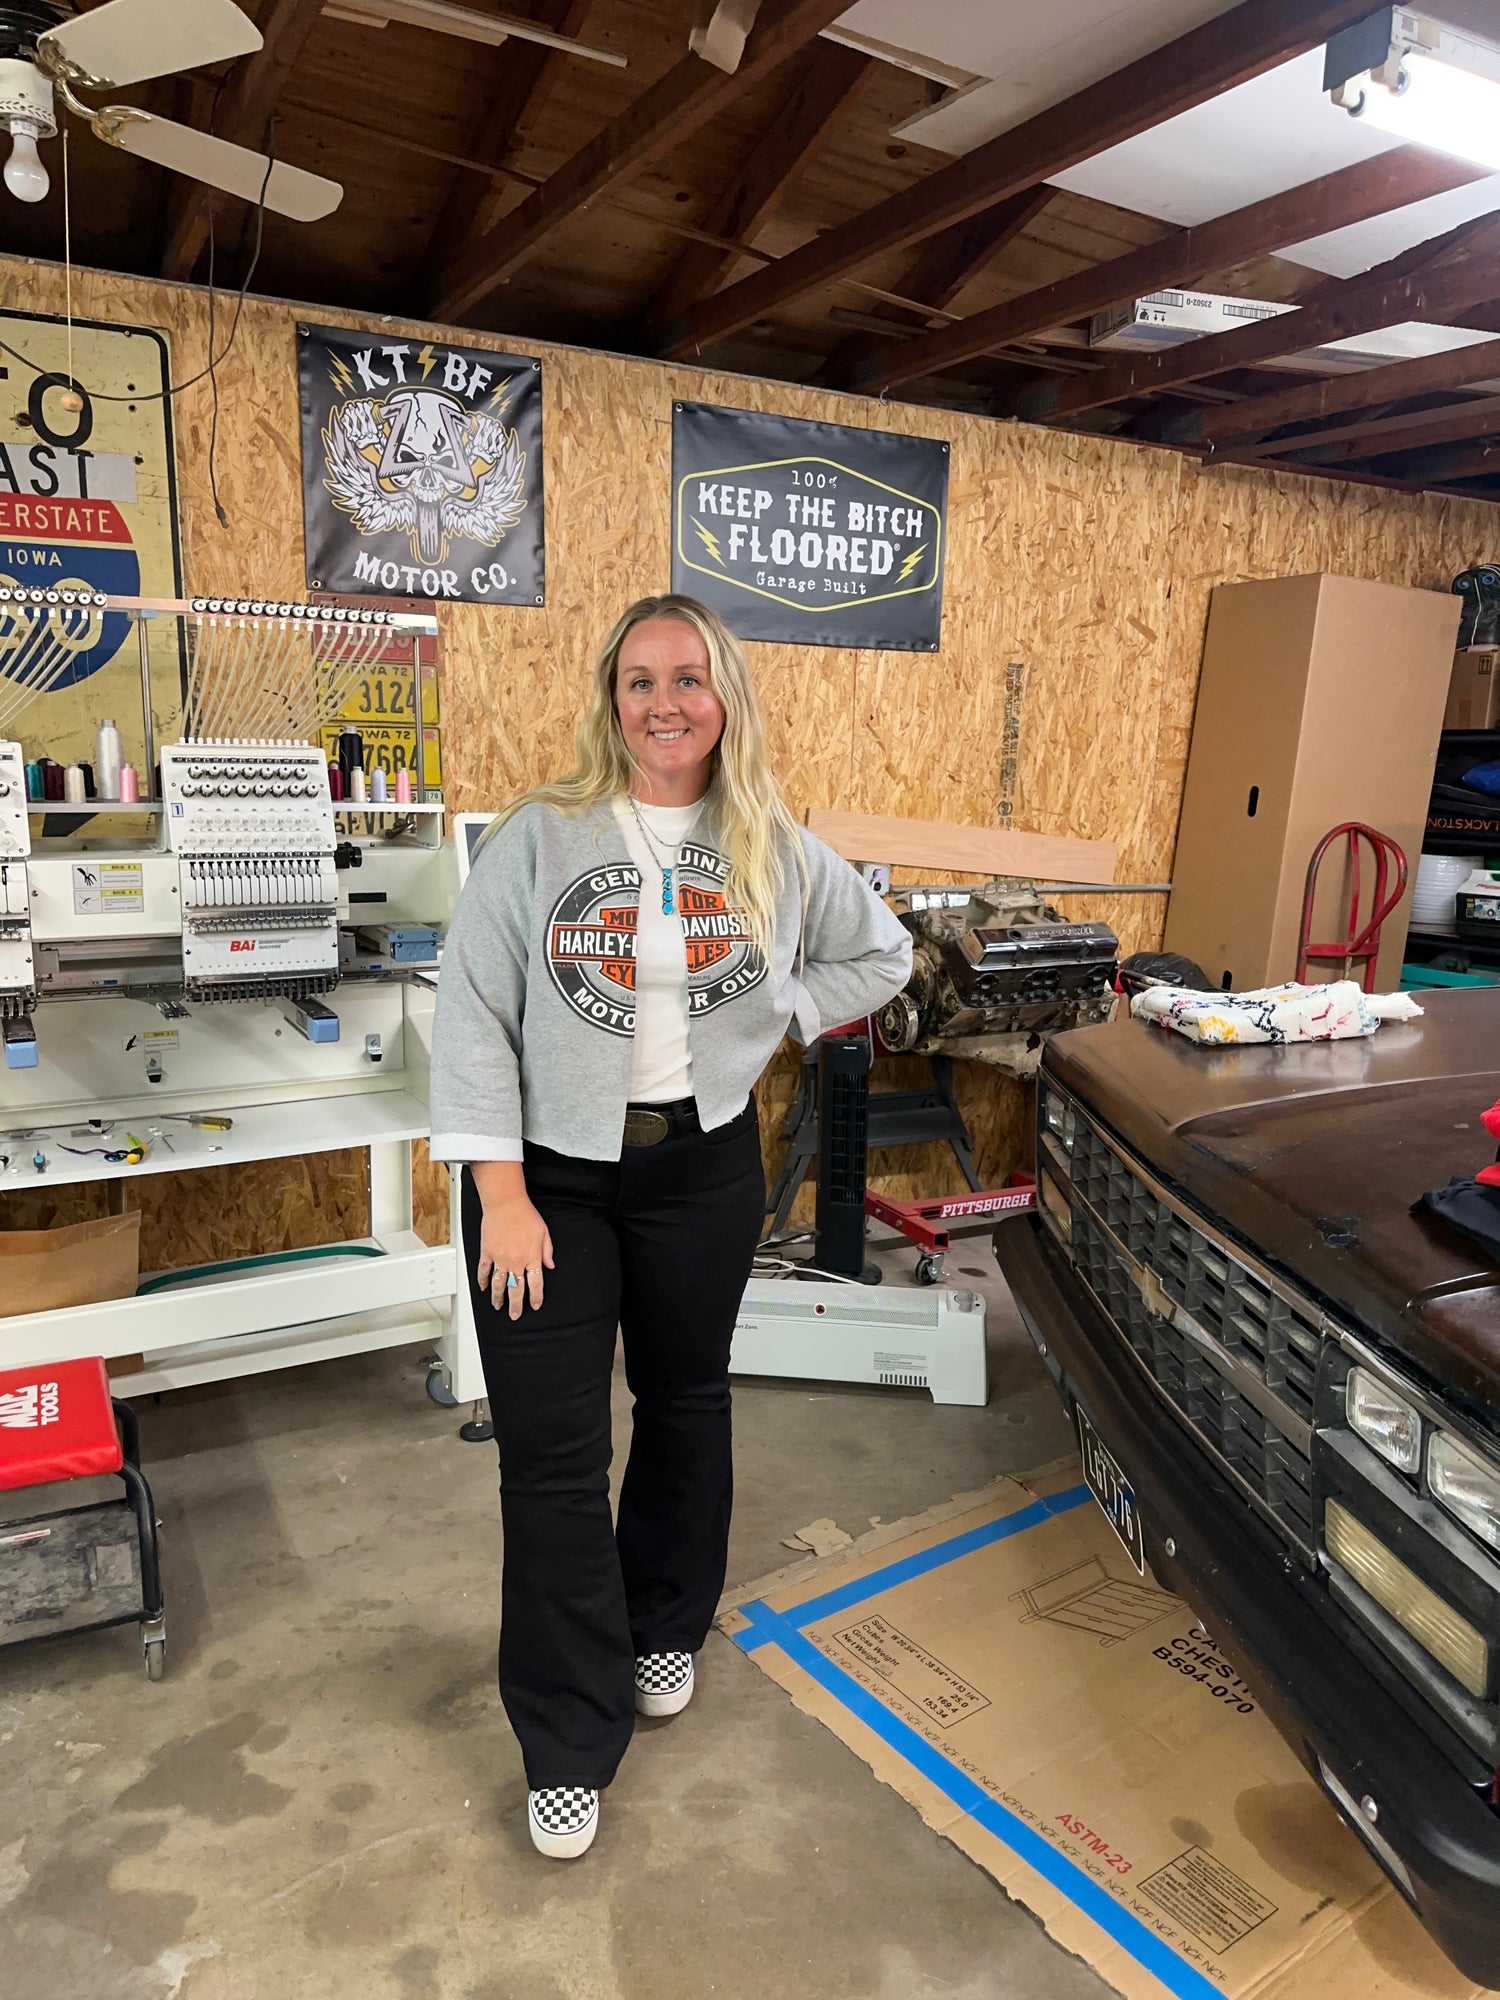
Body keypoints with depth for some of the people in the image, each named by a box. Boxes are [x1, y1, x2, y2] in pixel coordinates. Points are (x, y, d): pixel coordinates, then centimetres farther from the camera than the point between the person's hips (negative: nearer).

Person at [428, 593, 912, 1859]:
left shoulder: (775, 850, 0)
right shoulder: (540, 837, -9)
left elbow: (880, 955, 14)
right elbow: (475, 1016, -10)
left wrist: (766, 1015, 1)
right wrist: (503, 1194, -14)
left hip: (703, 1166, 3)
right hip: (550, 1171, -2)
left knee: (686, 1402, 19)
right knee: (551, 1452, 0)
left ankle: (666, 1631, 45)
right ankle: (569, 1745, 19)